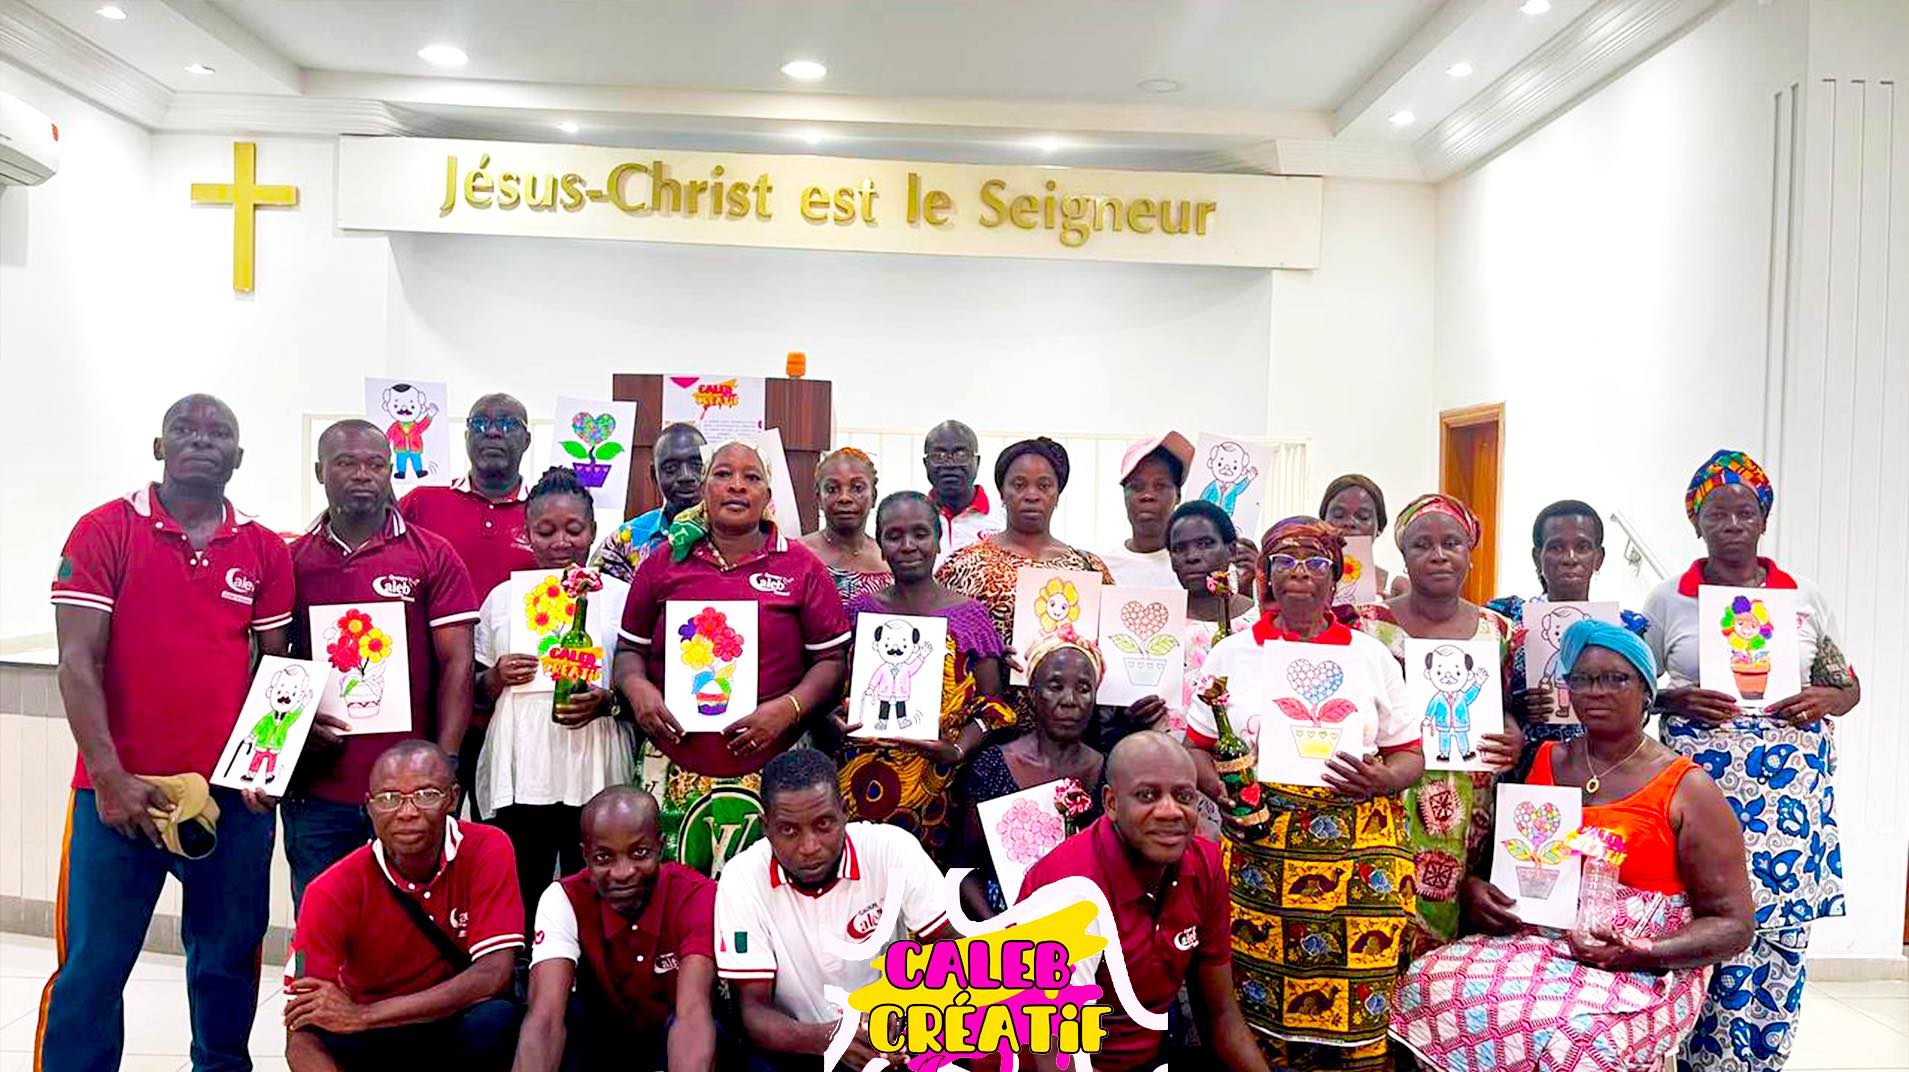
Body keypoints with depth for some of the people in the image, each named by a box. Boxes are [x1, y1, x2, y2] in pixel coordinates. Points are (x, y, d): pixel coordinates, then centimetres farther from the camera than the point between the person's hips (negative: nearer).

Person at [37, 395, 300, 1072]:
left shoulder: (266, 551, 8)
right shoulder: (104, 530, 1)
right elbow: (78, 660, -5)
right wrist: (109, 776, -12)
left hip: (234, 792, 2)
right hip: (120, 788, -2)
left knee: (229, 961, 11)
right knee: (91, 969, 3)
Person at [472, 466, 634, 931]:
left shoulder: (620, 597, 5)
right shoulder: (502, 598, 12)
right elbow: (476, 694, 18)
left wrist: (607, 702, -13)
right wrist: (496, 678, -4)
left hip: (596, 775, -1)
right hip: (516, 777, 2)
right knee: (517, 903, 1)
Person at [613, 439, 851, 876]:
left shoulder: (802, 567, 5)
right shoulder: (663, 564, 10)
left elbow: (831, 660, 5)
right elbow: (631, 649, 16)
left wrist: (788, 708, -10)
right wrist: (637, 687, -4)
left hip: (774, 769, -1)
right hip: (675, 768, 1)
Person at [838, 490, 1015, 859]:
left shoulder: (969, 615, 4)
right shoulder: (861, 610, 7)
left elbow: (992, 704, 3)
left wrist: (959, 750, -12)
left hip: (938, 783, -1)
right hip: (866, 783, 1)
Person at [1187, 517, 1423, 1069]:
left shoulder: (1373, 656, 11)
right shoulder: (1231, 654, 10)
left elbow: (1410, 756, 11)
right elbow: (1196, 751, 11)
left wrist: (1382, 781, -9)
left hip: (1357, 852, 0)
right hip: (1258, 849, 0)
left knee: (1356, 1006, -4)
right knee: (1256, 1003, -2)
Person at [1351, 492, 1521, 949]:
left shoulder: (1498, 632, 9)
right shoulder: (1371, 625, 1)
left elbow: (1510, 713, 16)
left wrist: (1515, 740, -4)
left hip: (1472, 815, 3)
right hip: (1391, 806, -2)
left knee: (1459, 930, 2)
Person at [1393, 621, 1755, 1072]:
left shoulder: (1687, 789, 0)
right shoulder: (1542, 763, 12)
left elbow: (1732, 924, -1)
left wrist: (1642, 954, -18)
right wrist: (1474, 888, -6)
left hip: (1641, 976, -4)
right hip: (1531, 943, 4)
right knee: (1428, 987, -26)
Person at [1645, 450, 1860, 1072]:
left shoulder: (1807, 600, 10)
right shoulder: (1667, 601, 5)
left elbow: (1849, 686, 17)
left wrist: (1824, 700, -4)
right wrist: (1677, 701, -10)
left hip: (1789, 784, 2)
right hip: (1700, 779, -2)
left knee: (1778, 936, 0)